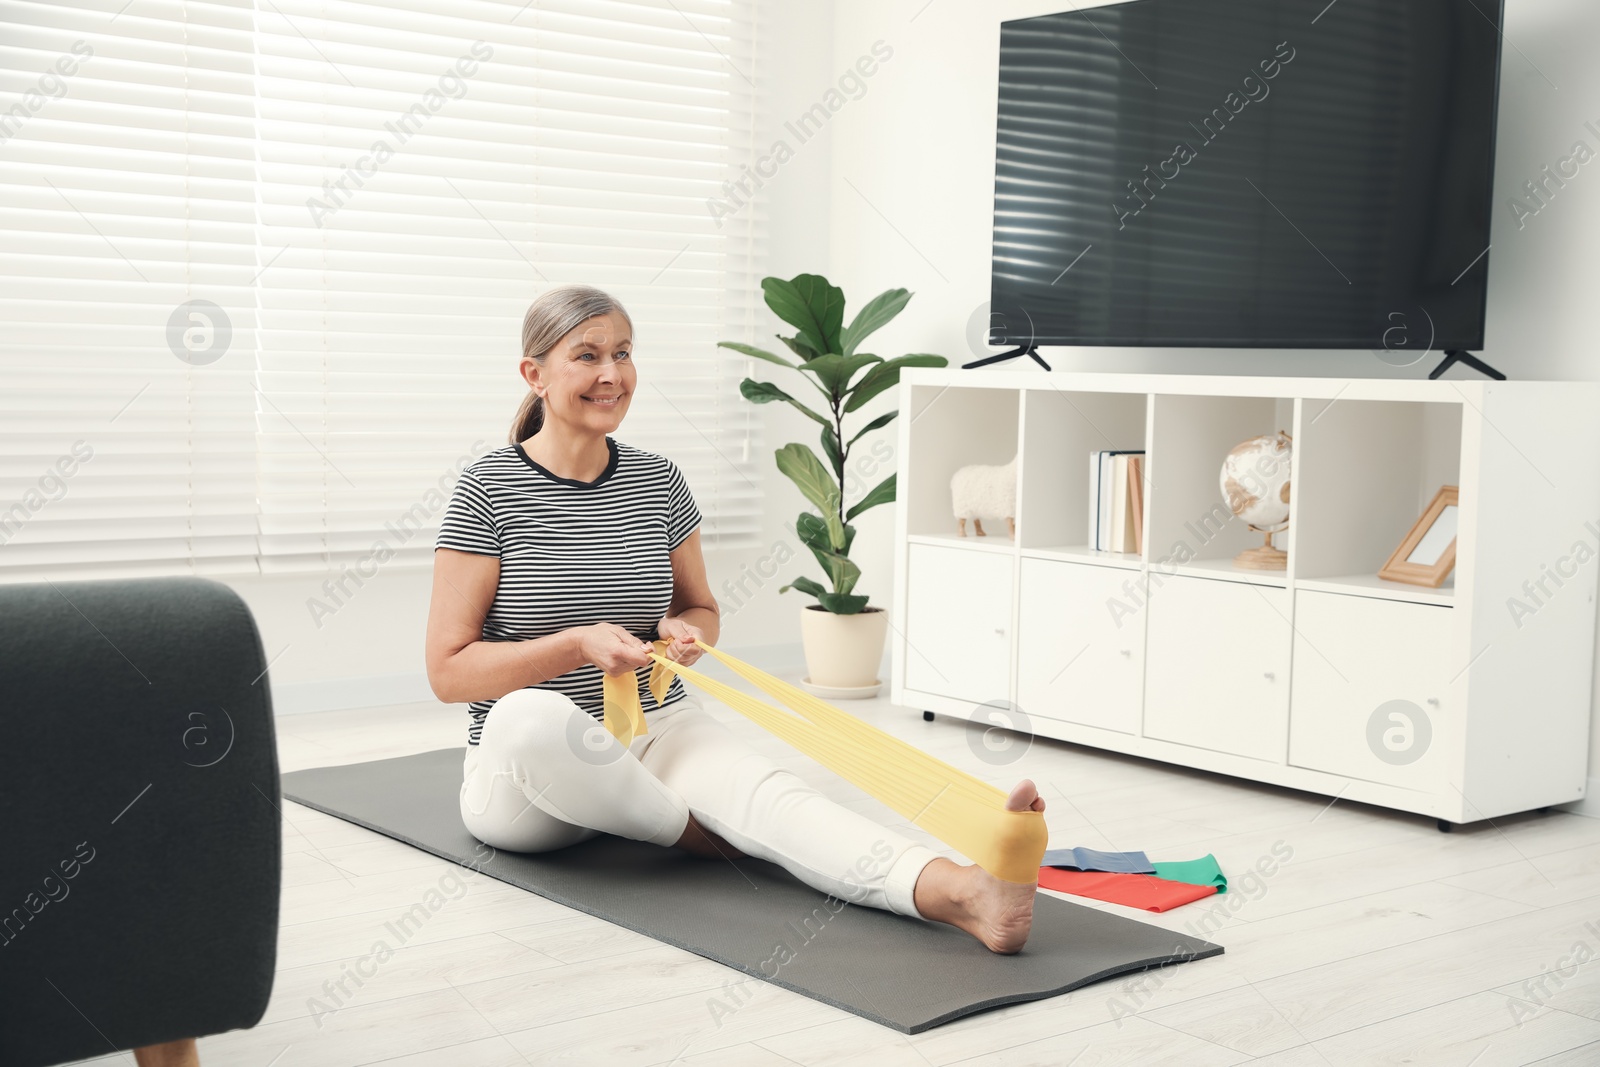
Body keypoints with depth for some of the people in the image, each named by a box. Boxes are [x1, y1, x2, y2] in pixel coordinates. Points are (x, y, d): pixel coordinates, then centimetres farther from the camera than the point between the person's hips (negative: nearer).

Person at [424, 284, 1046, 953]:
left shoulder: (657, 482, 4)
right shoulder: (489, 489, -9)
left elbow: (702, 609, 18)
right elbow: (449, 672, -10)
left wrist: (685, 632, -7)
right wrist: (579, 642, -24)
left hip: (661, 730, 3)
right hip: (527, 757, -3)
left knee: (764, 790, -30)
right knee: (529, 716, -41)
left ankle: (966, 893, -57)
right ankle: (699, 832, -17)